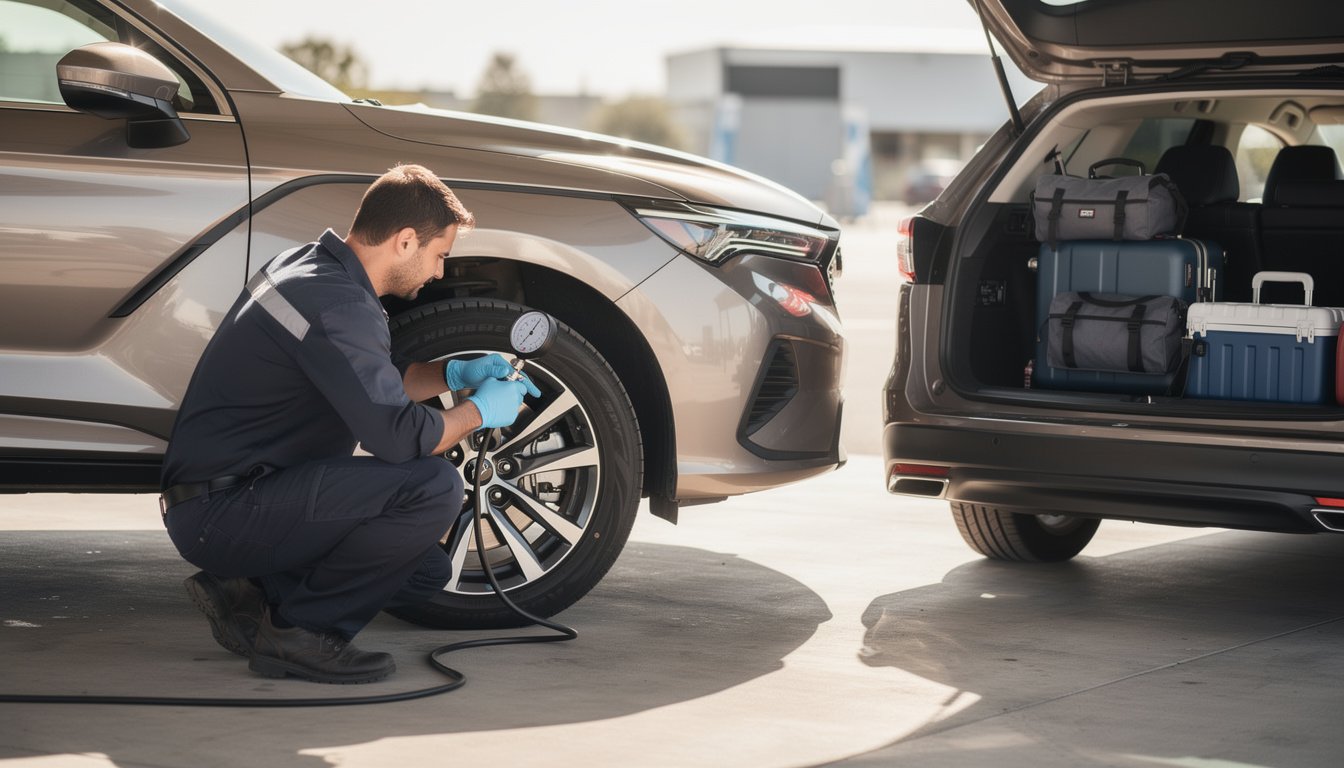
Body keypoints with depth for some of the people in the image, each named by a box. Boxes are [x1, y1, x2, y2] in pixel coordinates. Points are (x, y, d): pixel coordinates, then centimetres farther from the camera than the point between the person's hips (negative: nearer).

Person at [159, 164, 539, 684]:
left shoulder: (313, 267, 11)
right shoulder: (335, 304, -21)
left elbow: (374, 384, 26)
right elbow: (398, 436, -24)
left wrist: (453, 374, 15)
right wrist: (479, 411, -6)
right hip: (219, 511, -11)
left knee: (427, 572, 12)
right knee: (433, 487, -23)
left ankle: (250, 594, 8)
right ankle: (297, 630, -11)